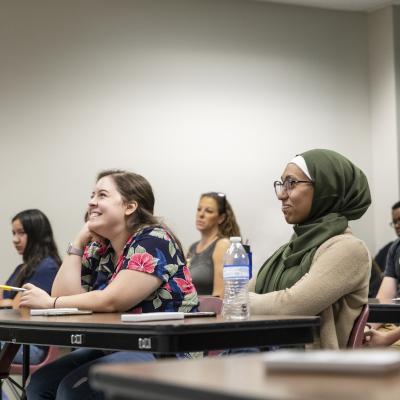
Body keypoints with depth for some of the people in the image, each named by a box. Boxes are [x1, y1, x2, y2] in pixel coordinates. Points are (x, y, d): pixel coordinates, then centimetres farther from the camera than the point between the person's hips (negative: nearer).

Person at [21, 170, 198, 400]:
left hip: (167, 354, -7)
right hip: (113, 348, 8)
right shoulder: (98, 249, 10)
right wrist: (78, 243, -2)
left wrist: (50, 303, -11)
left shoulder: (154, 241, -13)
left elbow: (111, 302, -21)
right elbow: (67, 297, -1)